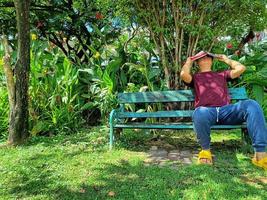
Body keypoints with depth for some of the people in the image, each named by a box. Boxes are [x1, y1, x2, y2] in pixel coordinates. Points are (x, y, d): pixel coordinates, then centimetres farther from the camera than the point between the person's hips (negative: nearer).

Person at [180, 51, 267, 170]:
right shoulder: (195, 77, 27)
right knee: (199, 113, -41)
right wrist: (189, 61, 23)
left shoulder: (222, 75, 36)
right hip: (207, 111, -2)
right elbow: (183, 74, 3)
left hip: (226, 110, 3)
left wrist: (226, 59, 36)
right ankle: (205, 150, -14)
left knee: (251, 105, -28)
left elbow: (241, 68, 22)